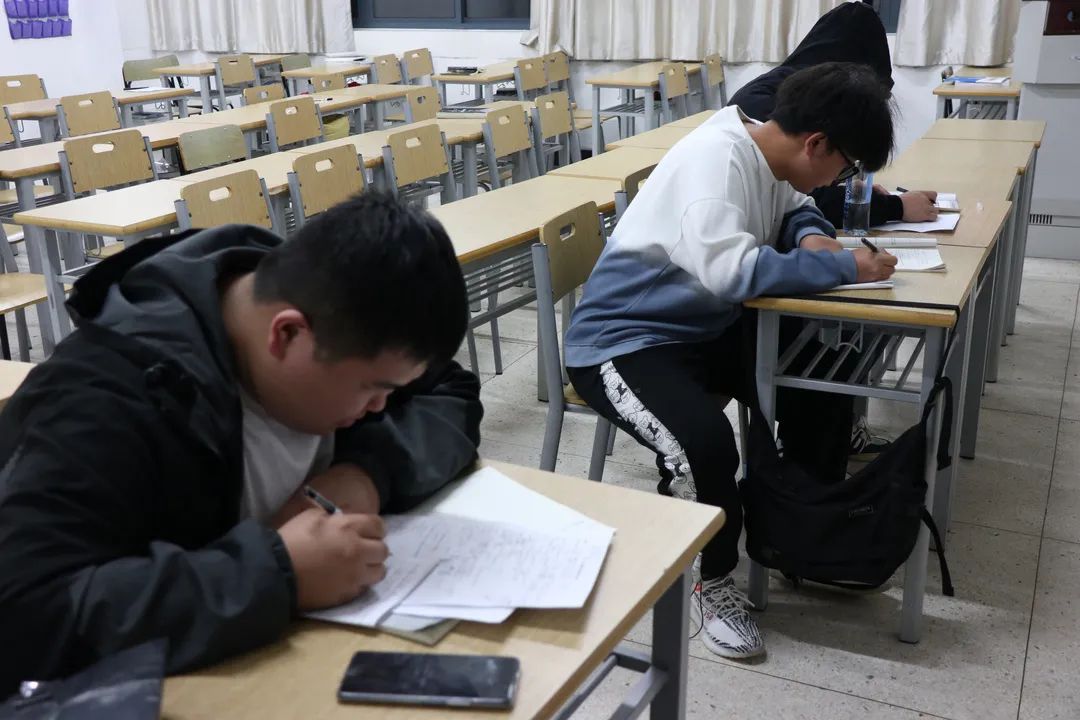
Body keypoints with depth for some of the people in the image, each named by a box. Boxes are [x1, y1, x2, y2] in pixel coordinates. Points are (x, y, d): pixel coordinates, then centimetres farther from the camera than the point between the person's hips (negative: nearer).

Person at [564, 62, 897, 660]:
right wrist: (843, 266, -26)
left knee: (824, 390, 4)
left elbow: (790, 210, 21)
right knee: (705, 445, -33)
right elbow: (731, 270, -38)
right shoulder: (715, 157, -26)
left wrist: (811, 236, -4)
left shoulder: (767, 155, 1)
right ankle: (712, 581, -6)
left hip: (707, 328, 9)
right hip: (623, 342, -9)